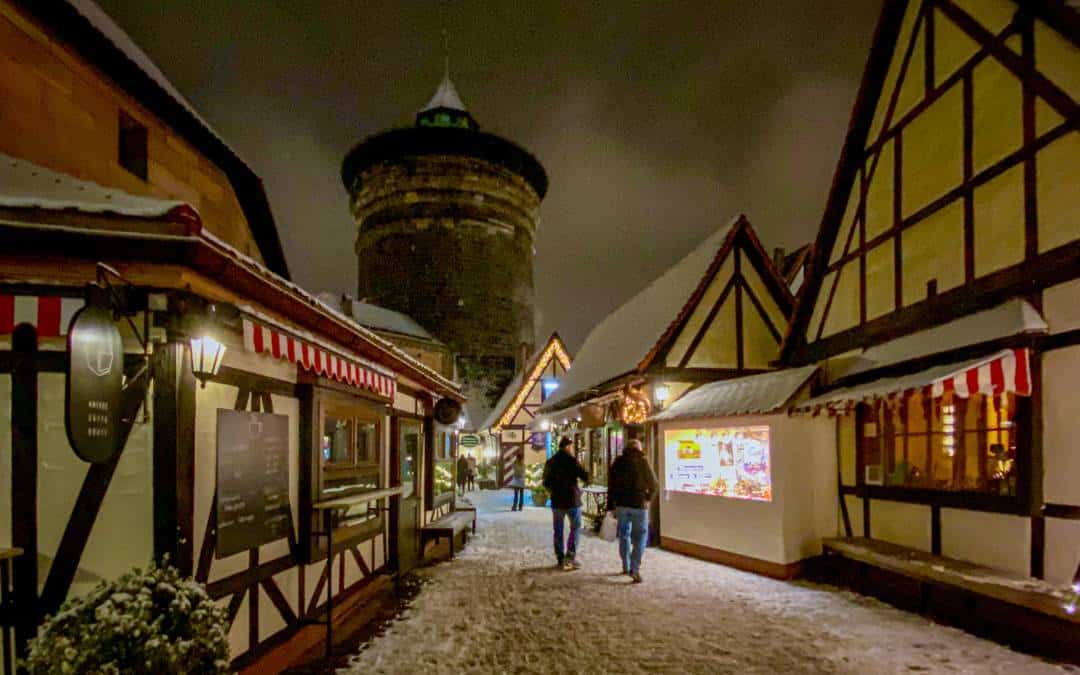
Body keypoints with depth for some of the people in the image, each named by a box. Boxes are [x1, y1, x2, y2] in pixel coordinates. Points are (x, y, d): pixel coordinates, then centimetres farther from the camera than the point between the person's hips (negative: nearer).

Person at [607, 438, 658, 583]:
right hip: (639, 504, -3)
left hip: (621, 503, 3)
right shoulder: (642, 462, -6)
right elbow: (654, 485, -3)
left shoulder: (617, 462, 4)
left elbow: (611, 485, 4)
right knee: (640, 537, 3)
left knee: (624, 534, 17)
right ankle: (635, 569, -9)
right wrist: (649, 498, 15)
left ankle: (626, 566, 24)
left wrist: (611, 506, 8)